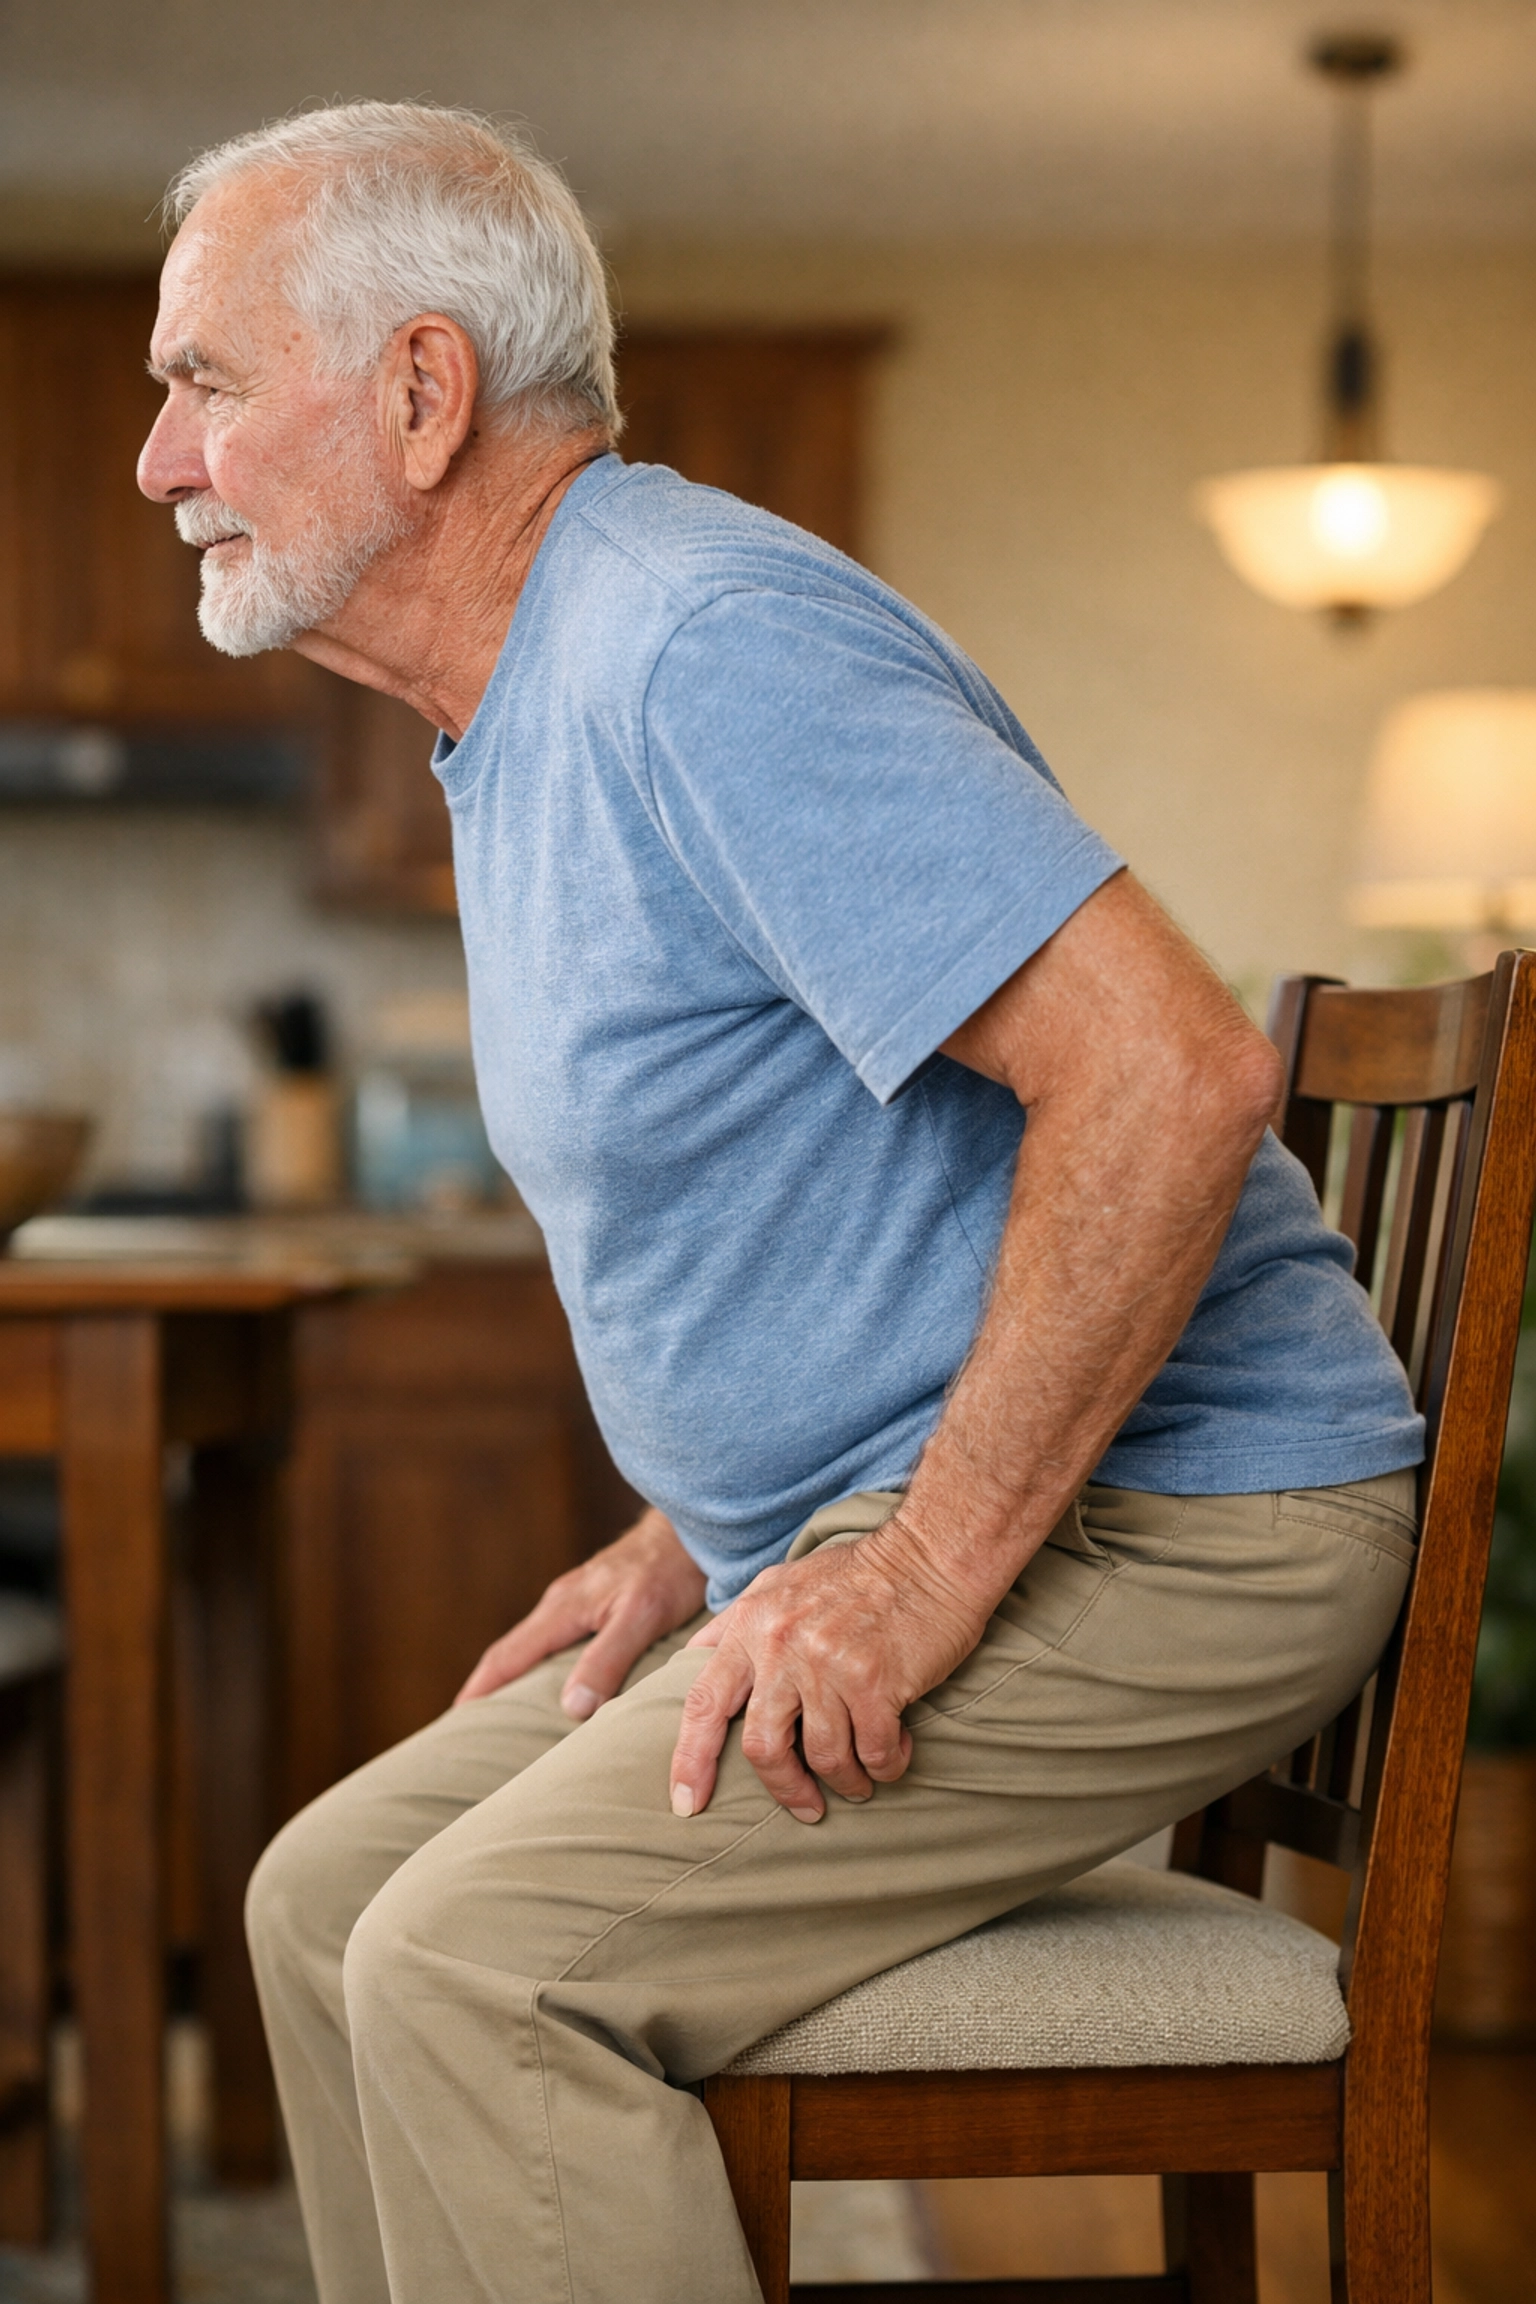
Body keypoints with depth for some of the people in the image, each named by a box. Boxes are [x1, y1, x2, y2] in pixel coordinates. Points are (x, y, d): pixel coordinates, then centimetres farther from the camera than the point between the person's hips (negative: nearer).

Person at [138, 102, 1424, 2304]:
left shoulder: (707, 645, -20)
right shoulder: (523, 709, 14)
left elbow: (1170, 1072, -29)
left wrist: (928, 1570, -24)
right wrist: (694, 1538, 12)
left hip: (1151, 1522, -10)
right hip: (883, 1522, 10)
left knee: (483, 1965, -21)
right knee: (331, 1895, 7)